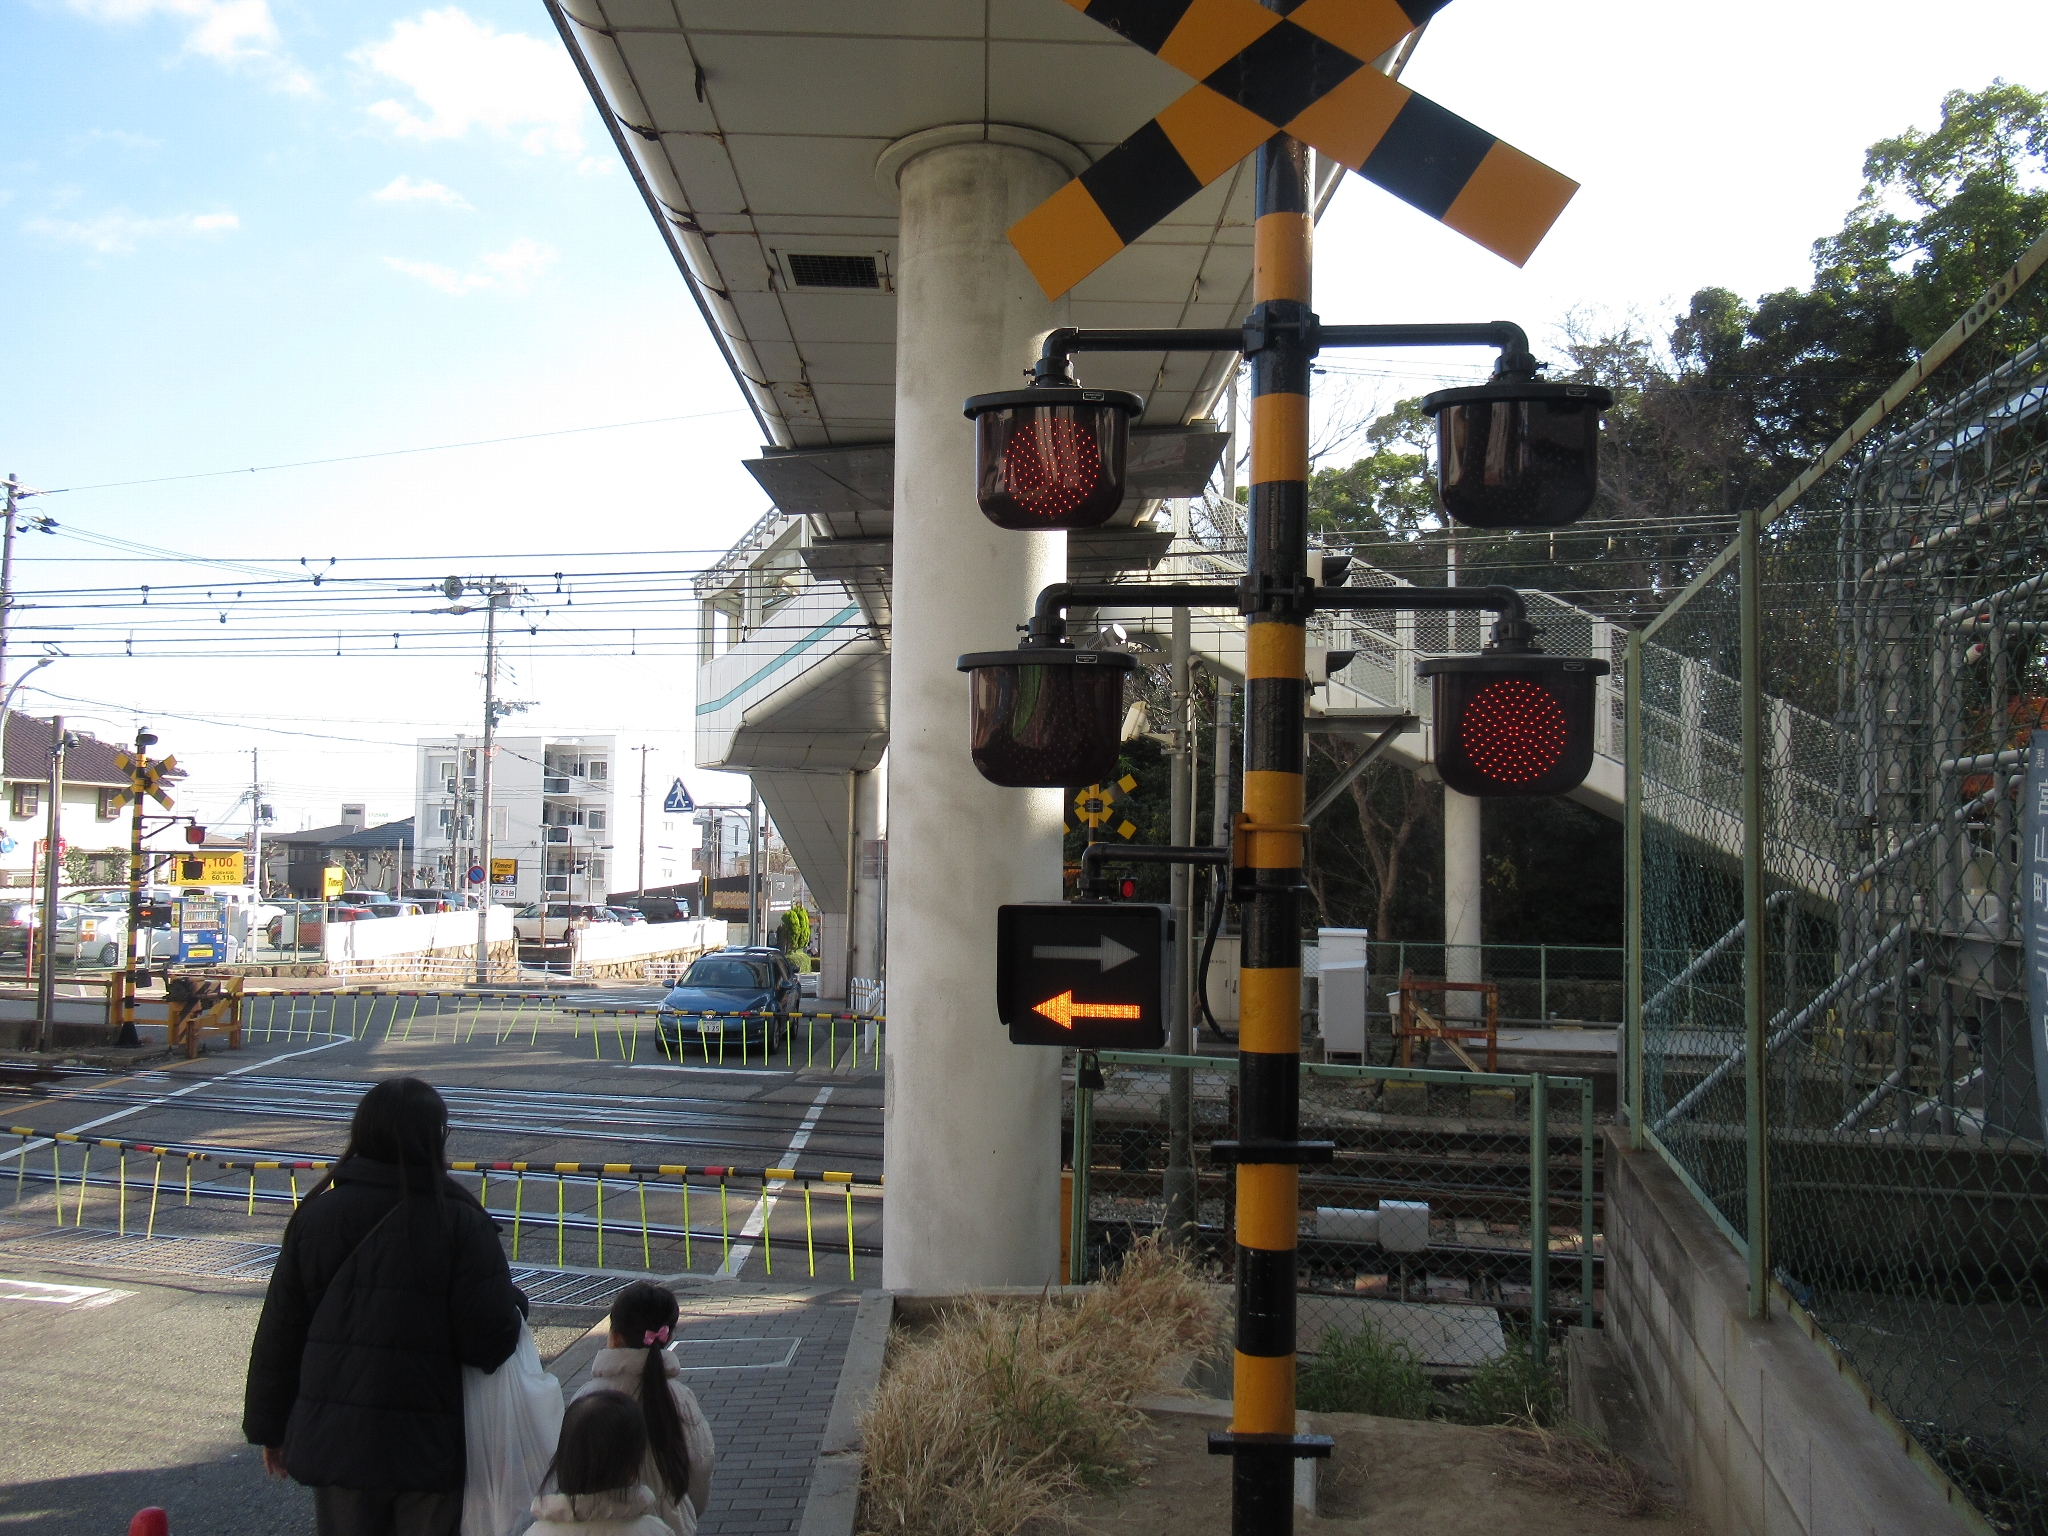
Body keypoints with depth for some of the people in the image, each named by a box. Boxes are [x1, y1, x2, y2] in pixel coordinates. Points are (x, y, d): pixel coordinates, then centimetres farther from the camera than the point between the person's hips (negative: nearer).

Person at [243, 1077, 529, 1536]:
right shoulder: (460, 1223, -15)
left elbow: (278, 1334, 3)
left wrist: (270, 1428, 14)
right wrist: (516, 1304, 5)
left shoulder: (315, 1215, -3)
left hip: (332, 1442, 3)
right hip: (428, 1446, -3)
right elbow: (490, 1343, -17)